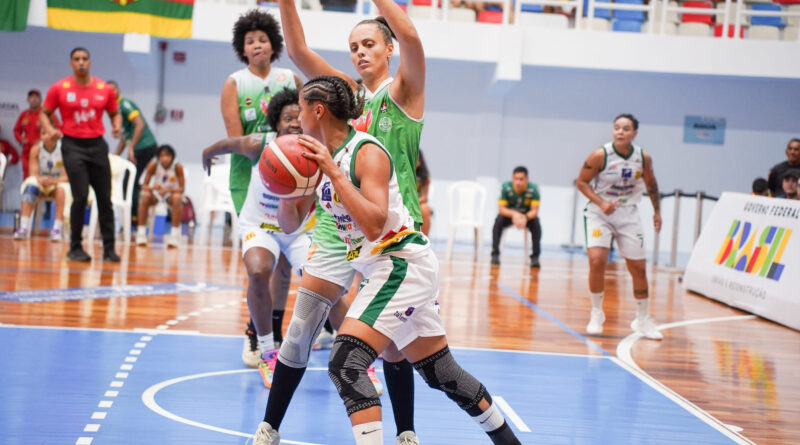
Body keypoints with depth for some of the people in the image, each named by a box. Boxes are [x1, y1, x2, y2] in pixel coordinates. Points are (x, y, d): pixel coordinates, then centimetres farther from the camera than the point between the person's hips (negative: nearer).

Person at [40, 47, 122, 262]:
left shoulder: (105, 89, 3)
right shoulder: (59, 88, -1)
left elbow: (115, 113, 15)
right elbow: (44, 113, 6)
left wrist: (117, 126, -6)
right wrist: (50, 130, -13)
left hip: (97, 145, 3)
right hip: (73, 145, -2)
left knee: (105, 198, 1)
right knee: (80, 196, -10)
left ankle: (109, 248, 8)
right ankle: (75, 248, 3)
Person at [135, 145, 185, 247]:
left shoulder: (178, 167, -21)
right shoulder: (153, 165, -17)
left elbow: (182, 188, -17)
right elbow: (144, 186, -14)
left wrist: (168, 190, -36)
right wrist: (152, 187, -38)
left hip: (172, 193, -1)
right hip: (156, 193, 1)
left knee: (177, 198, -35)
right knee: (145, 197, -30)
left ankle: (175, 233, -26)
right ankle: (141, 231, -21)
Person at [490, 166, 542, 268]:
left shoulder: (533, 189, -24)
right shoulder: (506, 187, -23)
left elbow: (534, 211, -23)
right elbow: (501, 208, -22)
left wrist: (525, 218, -45)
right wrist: (514, 214, -42)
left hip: (527, 215, 0)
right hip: (509, 214, 0)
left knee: (536, 223, -30)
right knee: (498, 221, -30)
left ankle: (535, 257, -23)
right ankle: (495, 254, -23)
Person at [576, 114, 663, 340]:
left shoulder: (643, 158, -6)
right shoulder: (600, 155, -16)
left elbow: (651, 184, 12)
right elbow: (582, 182, -9)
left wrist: (657, 211, 12)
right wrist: (601, 203, -21)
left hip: (628, 215, 3)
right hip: (599, 213, -3)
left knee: (638, 268, 5)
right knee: (597, 260, -21)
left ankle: (643, 319, 23)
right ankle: (597, 314, 0)